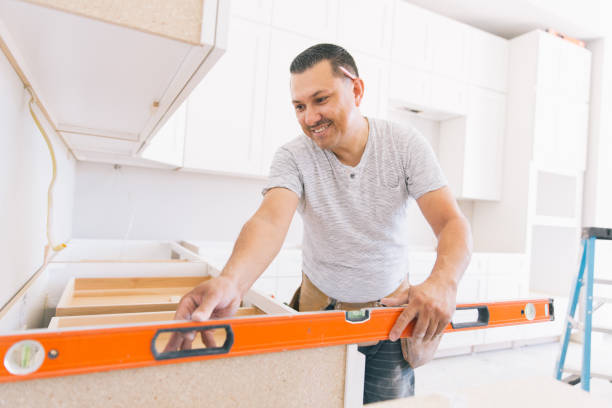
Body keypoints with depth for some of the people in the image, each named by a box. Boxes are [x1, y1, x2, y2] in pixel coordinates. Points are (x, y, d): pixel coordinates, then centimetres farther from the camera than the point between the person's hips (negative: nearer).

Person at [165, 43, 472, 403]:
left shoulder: (405, 144, -14)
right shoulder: (293, 157, -16)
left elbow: (452, 223, -21)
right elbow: (271, 220, -33)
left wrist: (443, 281, -42)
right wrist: (231, 282, -53)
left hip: (393, 307, 1)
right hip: (321, 307, 0)